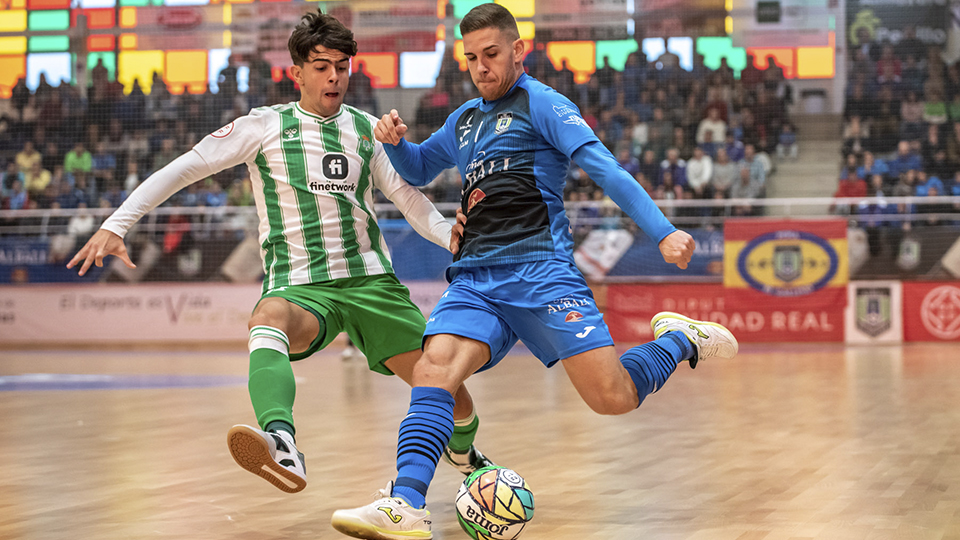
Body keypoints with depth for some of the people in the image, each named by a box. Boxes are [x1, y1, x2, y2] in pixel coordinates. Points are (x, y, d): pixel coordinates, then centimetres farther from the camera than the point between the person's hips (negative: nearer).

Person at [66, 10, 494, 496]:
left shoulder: (367, 130, 13)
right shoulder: (266, 127, 3)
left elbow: (409, 199, 15)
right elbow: (182, 169, 1)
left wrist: (451, 235, -5)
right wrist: (115, 225, -8)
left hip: (370, 279, 3)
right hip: (299, 286, -3)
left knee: (447, 388, -1)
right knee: (268, 319, -40)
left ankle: (464, 456, 35)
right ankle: (282, 448, -65)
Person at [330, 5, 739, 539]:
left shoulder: (541, 103, 3)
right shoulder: (466, 118, 24)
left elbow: (606, 169, -8)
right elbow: (418, 169, 39)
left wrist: (663, 232, -20)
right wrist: (395, 141, 15)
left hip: (539, 270, -5)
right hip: (475, 280, 5)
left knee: (613, 398, -13)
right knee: (433, 370, -22)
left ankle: (681, 340, 17)